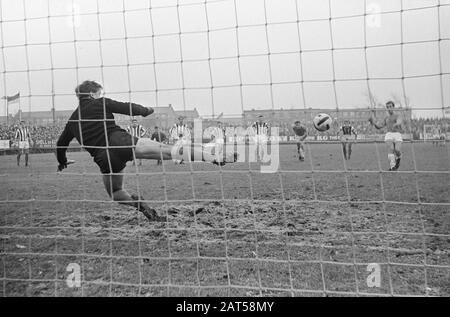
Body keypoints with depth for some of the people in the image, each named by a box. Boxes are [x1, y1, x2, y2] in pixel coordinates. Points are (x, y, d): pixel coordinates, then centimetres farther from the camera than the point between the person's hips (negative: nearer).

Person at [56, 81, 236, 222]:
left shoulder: (72, 120, 23)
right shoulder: (100, 104, 11)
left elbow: (61, 144, 31)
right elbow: (129, 109, 5)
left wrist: (62, 162, 49)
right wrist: (146, 110, 25)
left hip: (104, 158, 4)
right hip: (120, 141, -3)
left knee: (114, 193, 29)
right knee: (168, 151, -13)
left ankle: (138, 204, 0)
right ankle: (215, 158, -26)